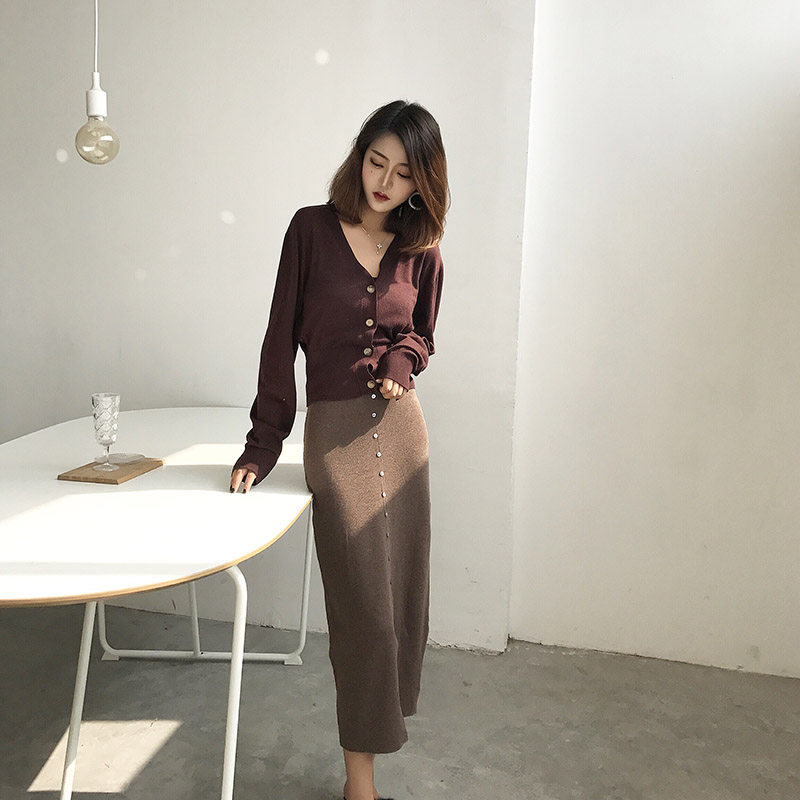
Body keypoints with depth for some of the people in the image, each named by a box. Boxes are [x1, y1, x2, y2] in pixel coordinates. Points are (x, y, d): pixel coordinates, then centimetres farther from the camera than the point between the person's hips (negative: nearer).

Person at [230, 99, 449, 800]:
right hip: (335, 429, -3)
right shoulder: (312, 229, -2)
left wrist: (403, 363, -6)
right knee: (363, 599, -4)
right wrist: (264, 442, -2)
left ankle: (389, 703, 36)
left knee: (403, 586, 9)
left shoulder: (421, 250, 6)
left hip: (401, 423, 4)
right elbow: (282, 337, -1)